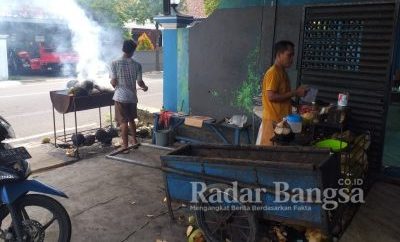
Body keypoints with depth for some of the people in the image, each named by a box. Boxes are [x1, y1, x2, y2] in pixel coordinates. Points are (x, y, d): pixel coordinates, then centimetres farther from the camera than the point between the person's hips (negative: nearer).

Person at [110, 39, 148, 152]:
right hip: (132, 96, 3)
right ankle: (134, 141, 31)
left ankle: (125, 146, 5)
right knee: (131, 120, 20)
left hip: (120, 97, -3)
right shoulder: (137, 65, -4)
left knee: (123, 121, 2)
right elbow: (140, 82, -2)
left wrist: (111, 82, 14)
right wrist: (145, 87, 20)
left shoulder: (115, 63, -10)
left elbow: (114, 82, -10)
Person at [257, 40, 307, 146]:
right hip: (273, 120, -9)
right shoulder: (273, 73, -15)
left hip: (282, 120, 9)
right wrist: (295, 93, -18)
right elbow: (271, 96, -23)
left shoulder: (282, 72, 14)